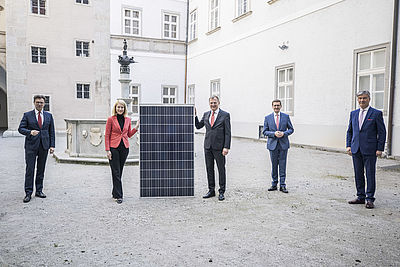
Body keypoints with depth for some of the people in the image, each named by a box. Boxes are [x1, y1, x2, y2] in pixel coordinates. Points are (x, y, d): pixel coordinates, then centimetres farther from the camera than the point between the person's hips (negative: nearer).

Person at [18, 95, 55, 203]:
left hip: (44, 145, 3)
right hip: (31, 146, -2)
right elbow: (21, 128, 0)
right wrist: (30, 132, -20)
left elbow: (51, 131, 11)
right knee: (30, 169, -3)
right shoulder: (27, 115, 4)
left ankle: (39, 191, 18)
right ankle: (28, 193, 3)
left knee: (41, 169, 8)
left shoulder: (49, 116, 11)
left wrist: (52, 145, 4)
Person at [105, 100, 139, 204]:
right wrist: (107, 150, -9)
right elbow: (107, 135, -3)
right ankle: (118, 195, 2)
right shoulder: (111, 119, -3)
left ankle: (115, 193, 25)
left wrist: (136, 128, -1)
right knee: (116, 172, -3)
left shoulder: (128, 119, 8)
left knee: (119, 171, 11)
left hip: (124, 148, 4)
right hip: (114, 148, -4)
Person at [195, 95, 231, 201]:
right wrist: (194, 115, 3)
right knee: (209, 169, 11)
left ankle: (221, 192, 13)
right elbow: (198, 126, 17)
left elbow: (228, 133, -7)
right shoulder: (206, 114, 11)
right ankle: (211, 190, 22)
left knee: (221, 169, 3)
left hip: (219, 147, -5)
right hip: (208, 146, 5)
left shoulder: (225, 115, -3)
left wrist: (226, 147, -14)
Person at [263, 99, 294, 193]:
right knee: (274, 166, 7)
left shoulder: (286, 117, 5)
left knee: (282, 166, 1)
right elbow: (265, 131, 4)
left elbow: (291, 129, 8)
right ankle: (274, 184, 17)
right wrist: (274, 133, -13)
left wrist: (284, 133, -11)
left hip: (283, 144, 0)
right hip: (272, 144, 0)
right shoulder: (267, 118, 5)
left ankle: (282, 185, 7)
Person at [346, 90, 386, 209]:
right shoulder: (353, 113, 12)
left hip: (370, 150, -5)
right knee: (358, 174, 10)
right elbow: (349, 131, 17)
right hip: (356, 149, 5)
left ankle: (370, 199, 7)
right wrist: (348, 145, 6)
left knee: (370, 174, 0)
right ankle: (361, 197, 20)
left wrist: (380, 149, -9)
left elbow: (382, 132, -3)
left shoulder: (377, 113, -2)